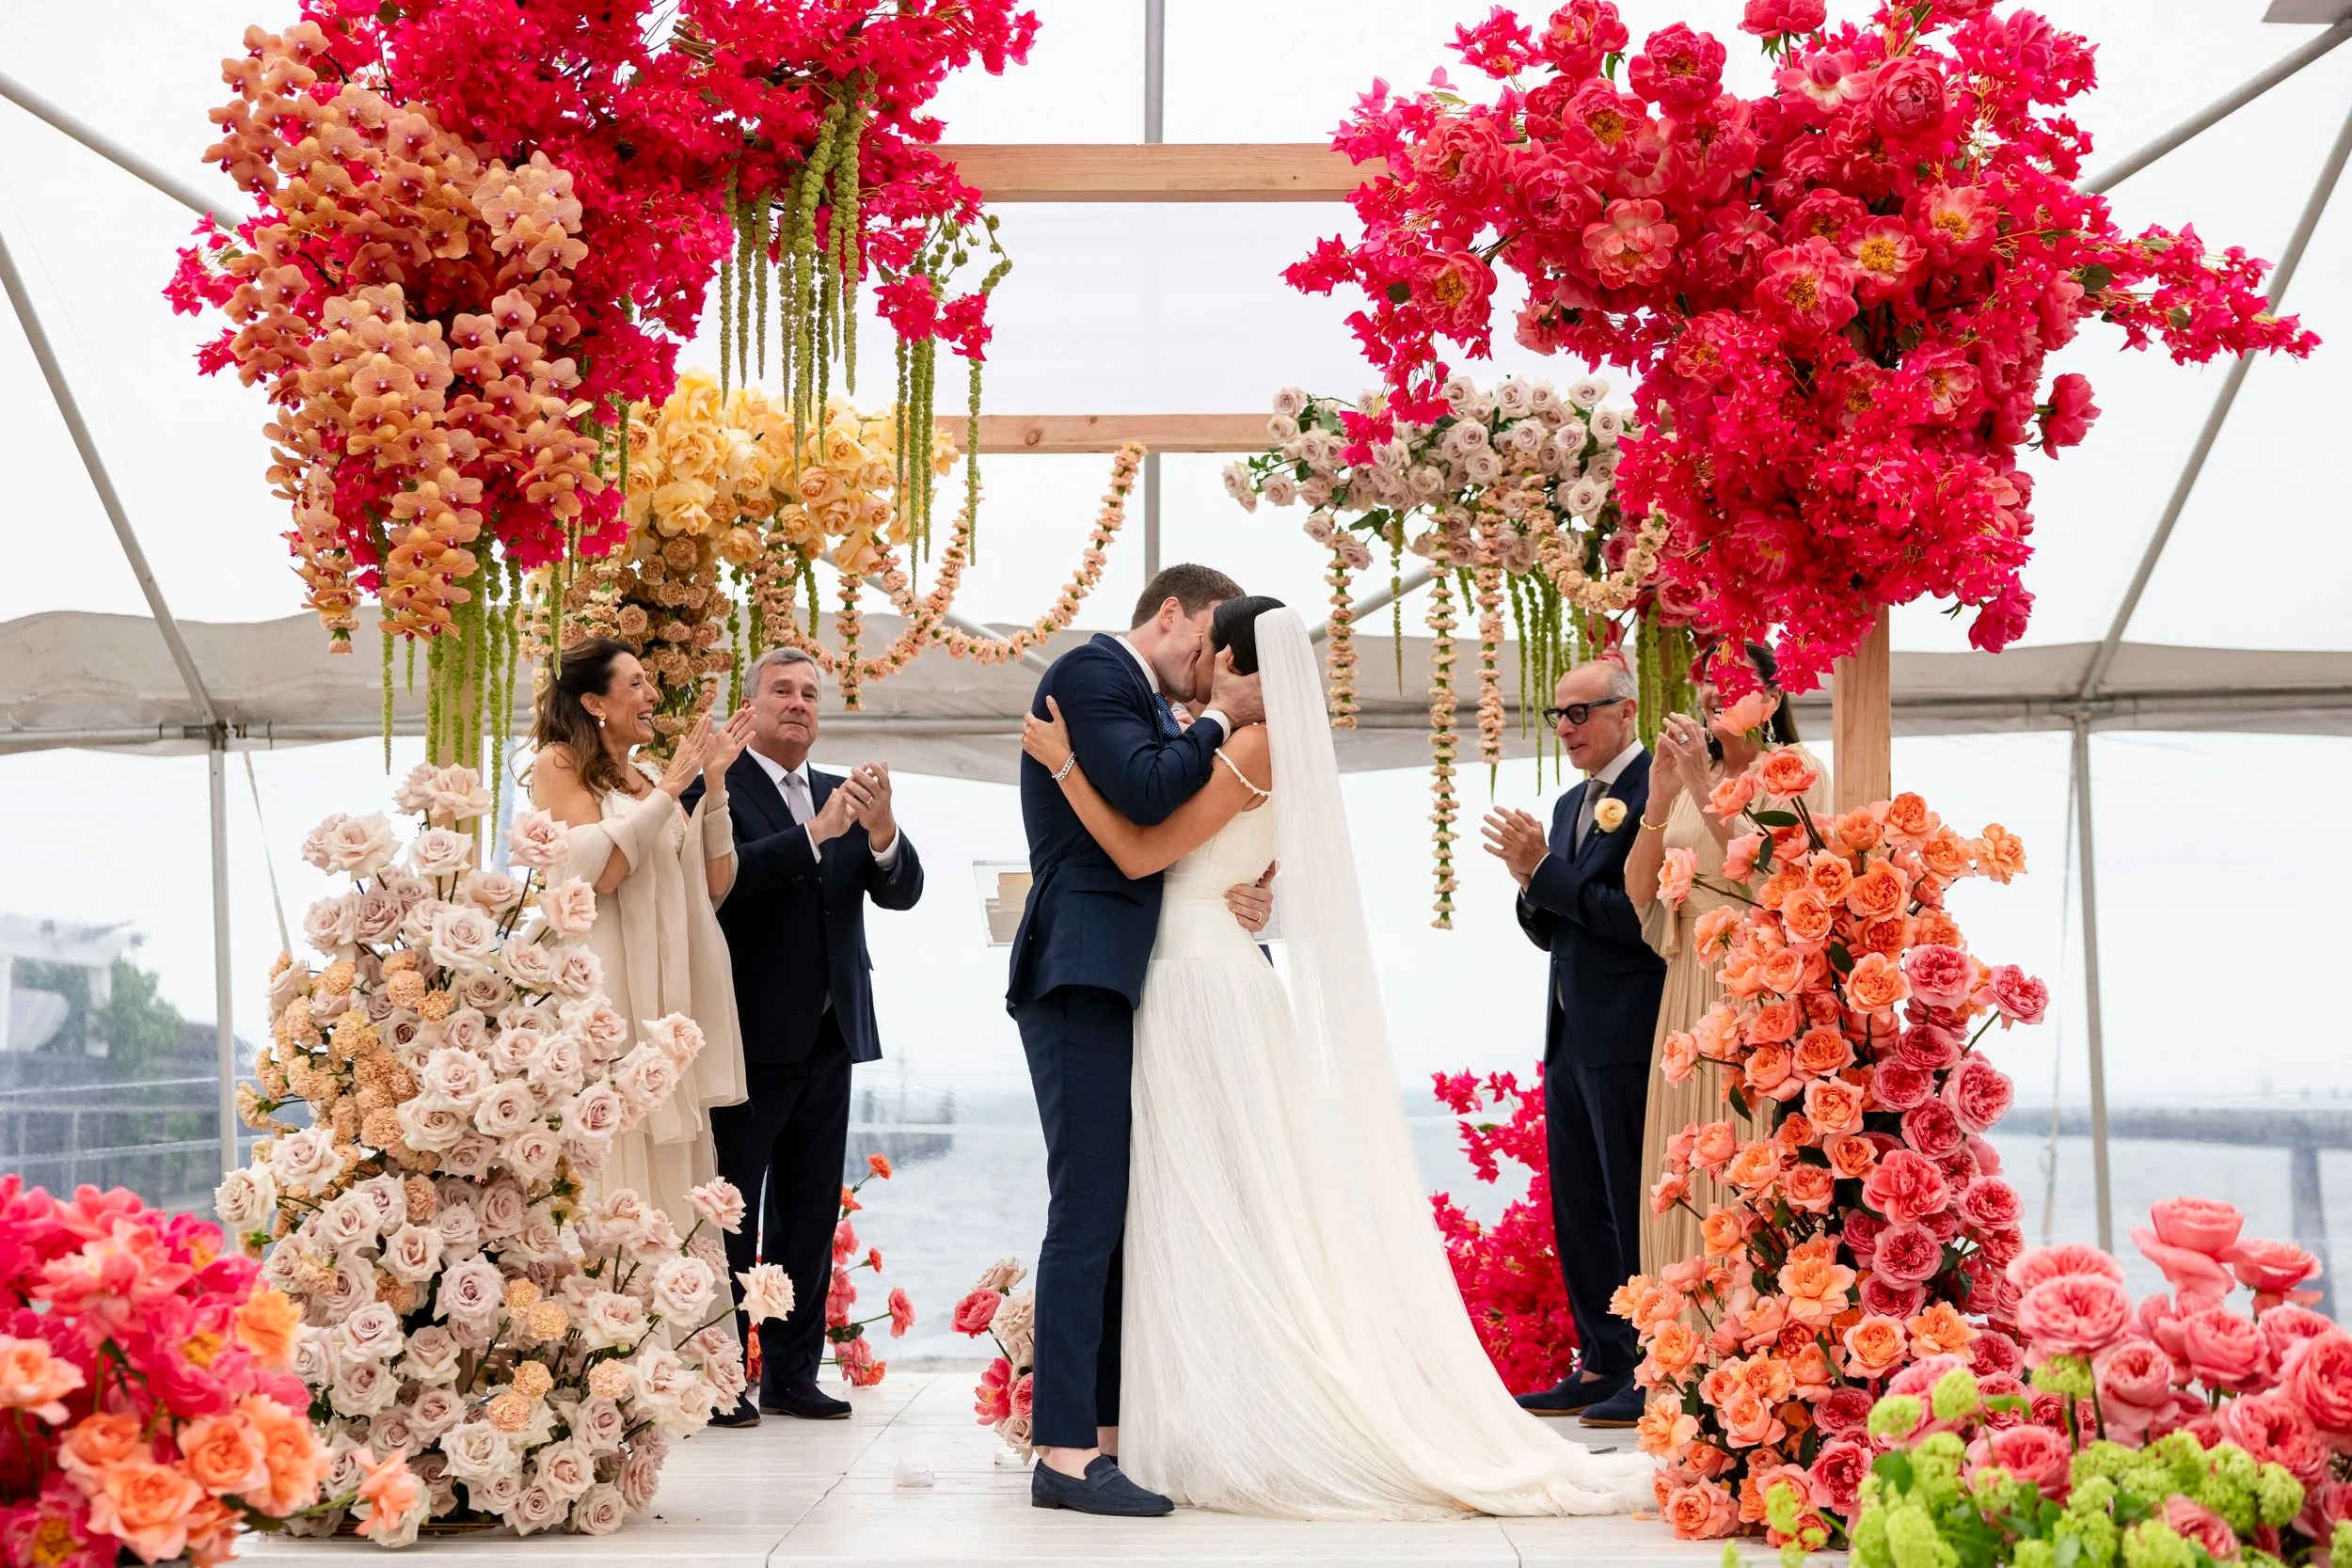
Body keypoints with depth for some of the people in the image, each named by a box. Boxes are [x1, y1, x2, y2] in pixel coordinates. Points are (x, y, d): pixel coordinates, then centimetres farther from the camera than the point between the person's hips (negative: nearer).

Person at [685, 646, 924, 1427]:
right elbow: (719, 876, -21)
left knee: (810, 1216, 10)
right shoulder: (717, 785, -4)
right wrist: (816, 834, -27)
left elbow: (901, 891, 5)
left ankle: (792, 1375, 17)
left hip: (828, 1034, 6)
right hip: (750, 1033, -6)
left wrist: (882, 828, -15)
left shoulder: (842, 793, 15)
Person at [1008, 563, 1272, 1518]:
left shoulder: (1154, 708, 23)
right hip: (1082, 973, -10)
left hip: (1125, 984, 10)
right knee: (1088, 1213, -11)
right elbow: (1144, 794, -19)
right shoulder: (1092, 672, -5)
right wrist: (1220, 720, -4)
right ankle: (1065, 1453, -9)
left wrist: (1251, 879, 1)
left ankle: (1106, 1431, 14)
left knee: (1125, 1215, 9)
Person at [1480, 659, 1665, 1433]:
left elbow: (1640, 915, -19)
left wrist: (1545, 871, -16)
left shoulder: (1656, 791, -11)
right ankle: (1602, 1363, 20)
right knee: (1577, 1210, 12)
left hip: (1629, 1037, -9)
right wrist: (1532, 883, 0)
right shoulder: (1569, 805, 18)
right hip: (1572, 1035, 9)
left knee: (1636, 1209, -4)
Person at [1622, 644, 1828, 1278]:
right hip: (1691, 994, 6)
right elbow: (1639, 893, 6)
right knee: (1690, 1175, 6)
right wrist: (1661, 798, -7)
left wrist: (1703, 789, -17)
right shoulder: (1691, 774, 14)